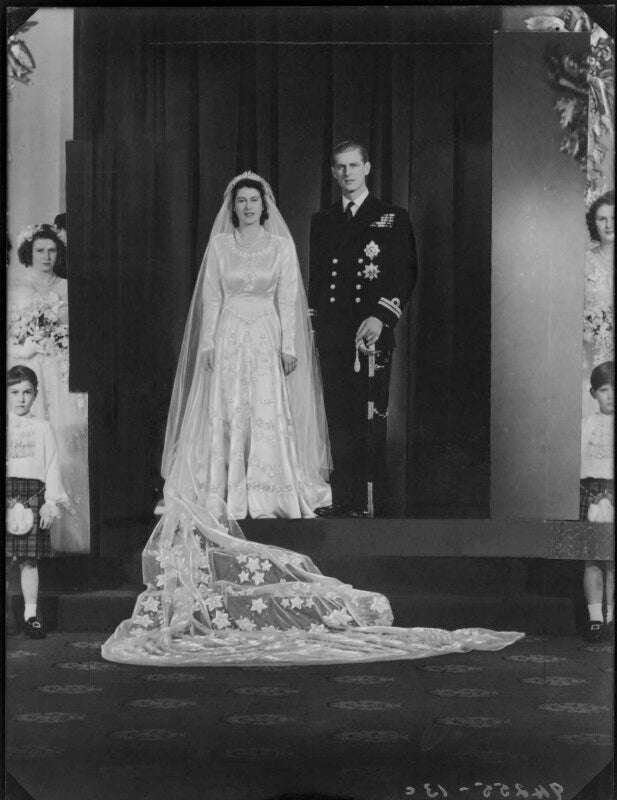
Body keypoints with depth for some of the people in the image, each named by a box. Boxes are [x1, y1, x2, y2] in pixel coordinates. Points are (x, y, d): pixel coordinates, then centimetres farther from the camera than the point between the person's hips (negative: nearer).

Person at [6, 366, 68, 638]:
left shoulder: (42, 428, 9)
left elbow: (52, 467, 7)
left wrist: (51, 503, -1)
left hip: (31, 495, 0)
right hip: (6, 492, 0)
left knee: (29, 560, 1)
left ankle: (31, 614, 8)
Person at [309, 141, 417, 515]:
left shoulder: (393, 218, 5)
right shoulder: (322, 220, 16)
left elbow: (407, 274, -2)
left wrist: (381, 317, -13)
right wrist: (315, 323, 11)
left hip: (373, 333, -4)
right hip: (331, 337, 4)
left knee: (371, 424, -6)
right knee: (339, 421, 3)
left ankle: (373, 503, -1)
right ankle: (344, 501, 8)